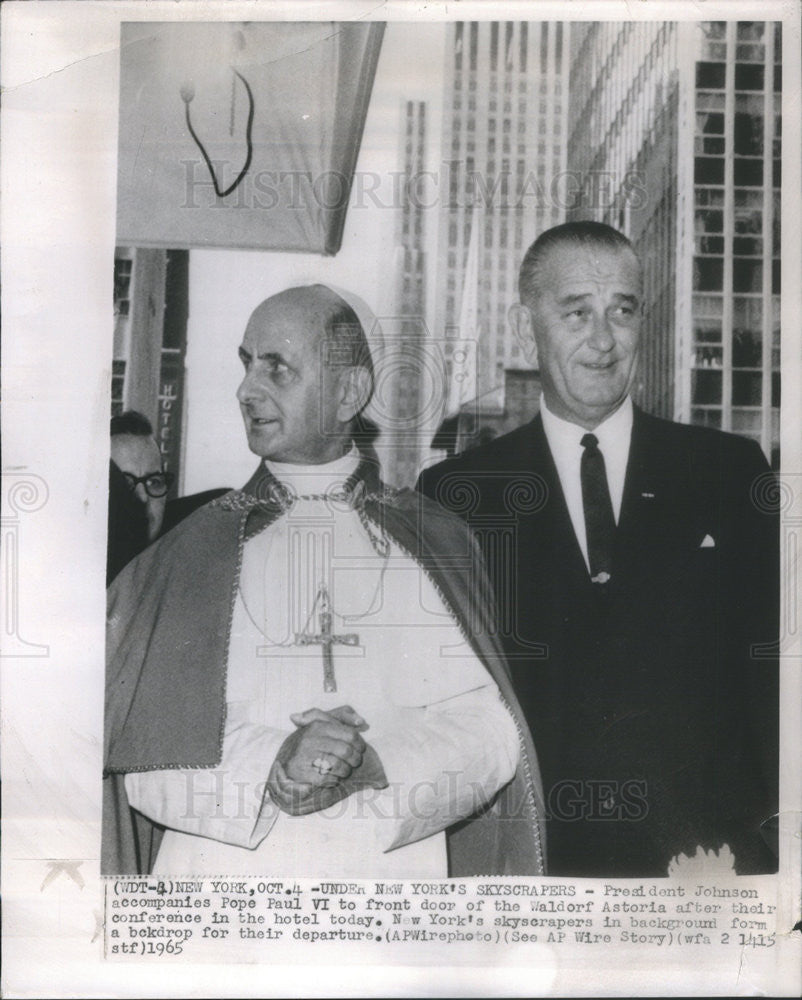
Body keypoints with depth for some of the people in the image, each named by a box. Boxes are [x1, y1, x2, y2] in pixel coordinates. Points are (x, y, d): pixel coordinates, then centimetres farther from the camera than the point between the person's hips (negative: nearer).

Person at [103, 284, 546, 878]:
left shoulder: (434, 545, 3)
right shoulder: (187, 555, 2)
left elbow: (487, 730, -3)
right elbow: (144, 760, -5)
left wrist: (372, 770, -19)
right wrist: (270, 768, -20)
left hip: (394, 874, 0)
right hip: (223, 872, 0)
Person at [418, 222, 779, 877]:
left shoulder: (732, 472, 3)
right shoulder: (455, 494, 0)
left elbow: (770, 667, 2)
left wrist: (761, 826, -8)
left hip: (708, 853, 1)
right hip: (527, 855, 0)